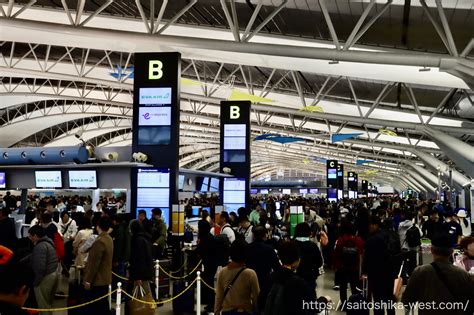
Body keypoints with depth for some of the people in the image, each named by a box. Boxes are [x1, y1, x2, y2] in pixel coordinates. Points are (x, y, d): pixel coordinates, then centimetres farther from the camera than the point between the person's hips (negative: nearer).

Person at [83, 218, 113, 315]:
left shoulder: (99, 241, -21)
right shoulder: (109, 239, 8)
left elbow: (94, 263, -21)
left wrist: (88, 280, -16)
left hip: (97, 280, -9)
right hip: (105, 278, 9)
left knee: (95, 307, -3)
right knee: (103, 304, 15)